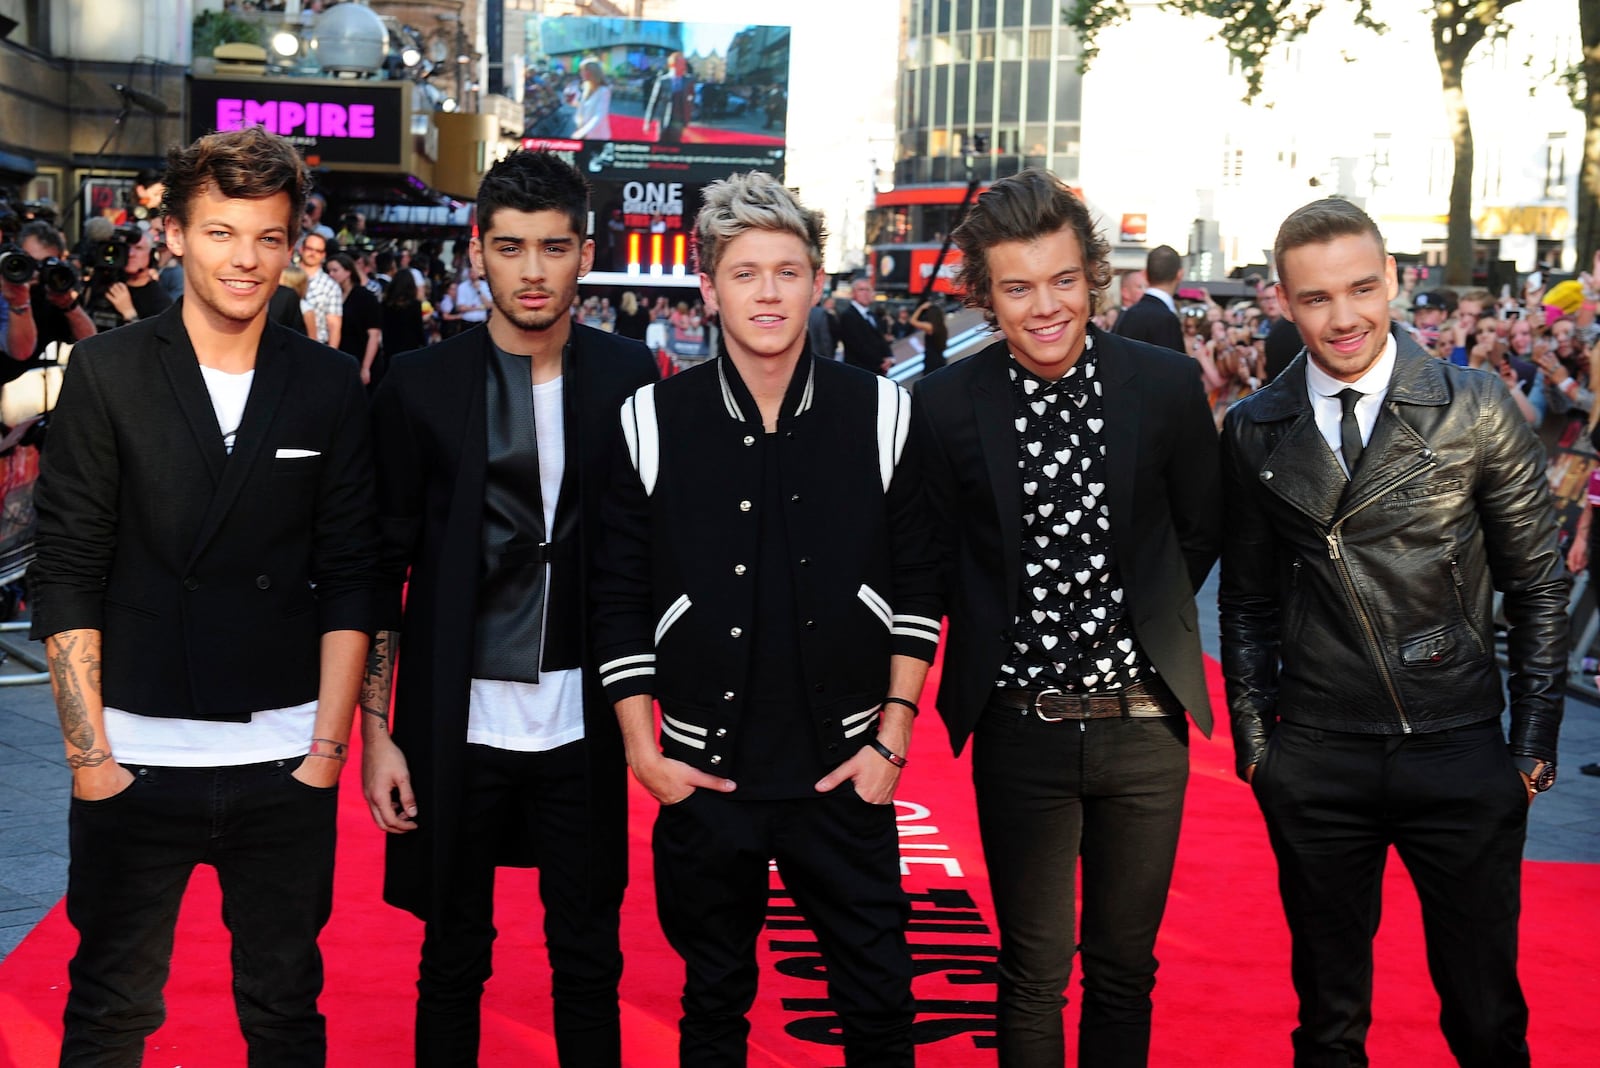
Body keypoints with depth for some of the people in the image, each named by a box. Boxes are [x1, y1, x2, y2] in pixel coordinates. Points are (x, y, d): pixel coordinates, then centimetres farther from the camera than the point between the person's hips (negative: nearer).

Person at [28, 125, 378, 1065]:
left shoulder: (330, 387, 4)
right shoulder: (106, 373, -1)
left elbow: (348, 580, 4)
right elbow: (68, 574, -2)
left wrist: (327, 748, -2)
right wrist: (90, 751, -7)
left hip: (285, 766, 1)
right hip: (135, 756, -1)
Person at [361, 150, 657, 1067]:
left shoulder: (629, 377, 0)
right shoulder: (422, 386, -3)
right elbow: (383, 568, 1)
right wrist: (377, 731, -2)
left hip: (582, 718, 1)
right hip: (458, 721, -1)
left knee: (589, 957, 9)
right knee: (455, 958, 11)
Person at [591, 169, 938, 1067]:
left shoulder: (880, 413, -2)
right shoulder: (653, 422, -3)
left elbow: (916, 589, 2)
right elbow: (620, 601, 1)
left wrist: (893, 739, -2)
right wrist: (644, 751, -2)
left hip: (844, 771, 0)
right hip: (704, 777, 0)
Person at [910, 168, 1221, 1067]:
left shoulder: (1169, 385, -4)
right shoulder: (947, 404, -7)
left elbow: (1200, 529, 10)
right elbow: (937, 557, 5)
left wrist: (1143, 613, 7)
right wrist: (995, 637, 1)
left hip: (1144, 722, 1)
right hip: (1020, 731, -1)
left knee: (1126, 968, 13)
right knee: (1034, 973, 9)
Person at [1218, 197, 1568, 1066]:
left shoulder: (1476, 409, -4)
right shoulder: (1253, 432, 2)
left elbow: (1537, 585, 1)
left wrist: (1534, 743, -1)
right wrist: (1253, 737, 5)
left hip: (1461, 756, -1)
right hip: (1316, 760, 1)